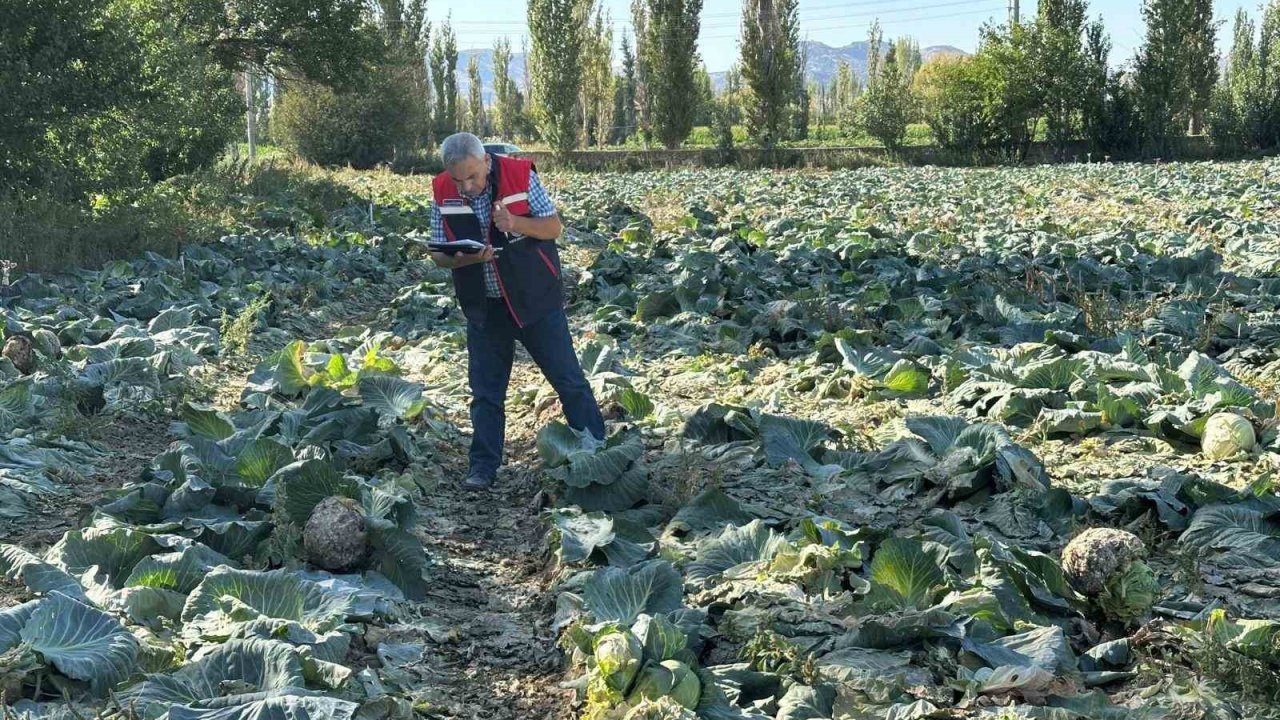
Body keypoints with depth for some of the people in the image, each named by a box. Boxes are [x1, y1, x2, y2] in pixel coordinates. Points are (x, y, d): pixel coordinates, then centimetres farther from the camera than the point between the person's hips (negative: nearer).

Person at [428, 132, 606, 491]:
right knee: (485, 391, 9)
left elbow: (554, 226, -8)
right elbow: (438, 254, 0)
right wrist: (462, 259, -23)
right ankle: (484, 466, 19)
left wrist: (515, 223, -26)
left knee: (568, 378, 3)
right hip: (484, 308, 2)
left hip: (535, 299, -2)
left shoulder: (520, 175, -13)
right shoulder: (442, 193, -6)